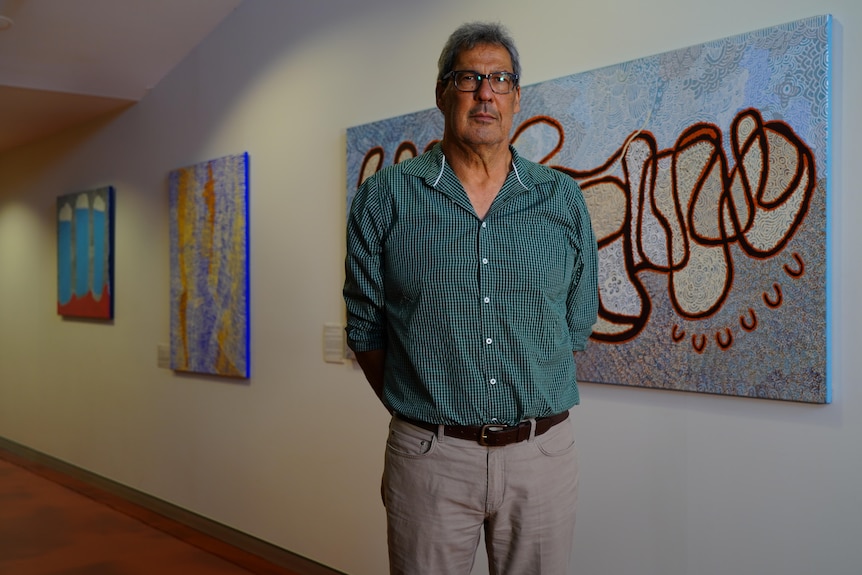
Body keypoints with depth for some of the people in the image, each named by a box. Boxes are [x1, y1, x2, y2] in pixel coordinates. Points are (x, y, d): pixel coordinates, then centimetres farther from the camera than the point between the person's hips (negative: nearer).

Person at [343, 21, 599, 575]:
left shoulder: (563, 199, 5)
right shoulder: (385, 197, -1)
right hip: (430, 456, -1)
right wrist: (423, 414, 2)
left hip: (544, 452, 2)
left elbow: (576, 325, 10)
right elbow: (366, 326, 3)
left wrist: (522, 419, 6)